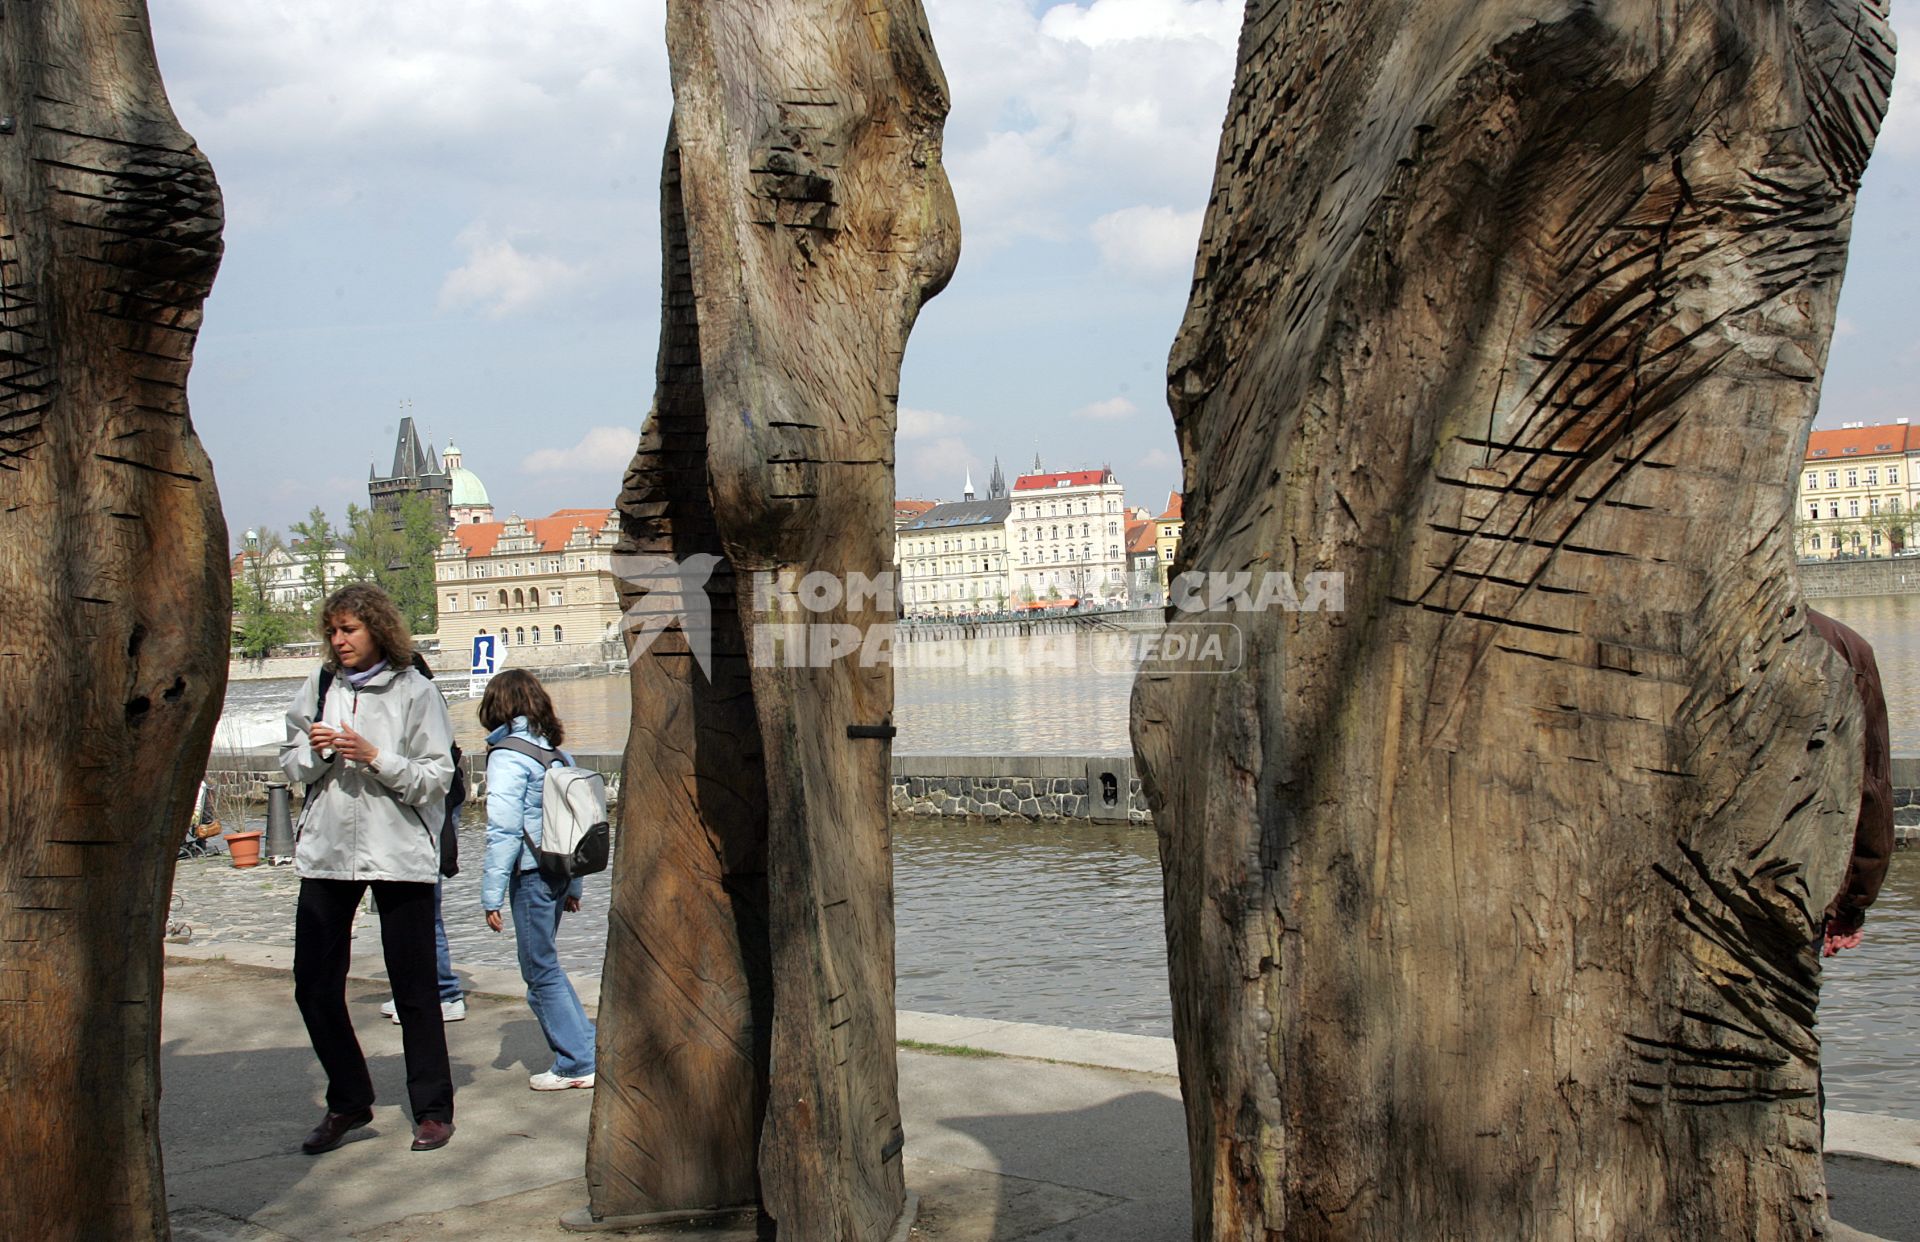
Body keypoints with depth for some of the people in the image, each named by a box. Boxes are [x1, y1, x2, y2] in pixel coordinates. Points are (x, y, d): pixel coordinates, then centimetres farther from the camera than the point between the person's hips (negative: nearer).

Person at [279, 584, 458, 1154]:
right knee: (314, 986, 5)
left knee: (414, 987, 4)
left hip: (399, 854, -4)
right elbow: (291, 766, 12)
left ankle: (432, 1110, 16)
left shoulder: (414, 691, -4)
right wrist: (314, 750, -9)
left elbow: (437, 777, -8)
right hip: (326, 850, 4)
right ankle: (348, 1102, 22)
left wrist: (375, 757, -18)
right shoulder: (318, 688, 7)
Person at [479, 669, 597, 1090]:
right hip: (560, 870, 7)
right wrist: (573, 887, 19)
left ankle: (578, 1062, 4)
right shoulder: (557, 753, 10)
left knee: (541, 970, 2)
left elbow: (504, 830, -15)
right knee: (543, 967, 17)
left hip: (531, 874, -7)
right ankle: (583, 1050, 17)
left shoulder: (508, 755, -10)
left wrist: (492, 895, -12)